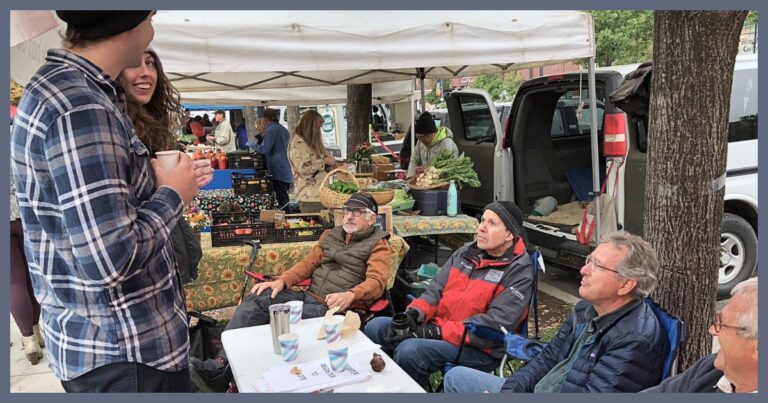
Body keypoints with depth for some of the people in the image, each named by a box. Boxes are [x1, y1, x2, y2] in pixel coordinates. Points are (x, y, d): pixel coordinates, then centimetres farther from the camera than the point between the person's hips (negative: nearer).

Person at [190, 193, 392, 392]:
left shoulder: (378, 244, 1)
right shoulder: (330, 235, 21)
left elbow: (377, 282, -14)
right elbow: (308, 263, 15)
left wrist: (350, 295, -34)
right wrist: (282, 281, -3)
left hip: (335, 308, -6)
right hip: (308, 296, 7)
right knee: (258, 299, -18)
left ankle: (222, 374, -24)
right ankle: (219, 366, -24)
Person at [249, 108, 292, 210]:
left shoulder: (270, 130, -10)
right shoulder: (284, 129, 16)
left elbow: (265, 149, -15)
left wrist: (253, 146, 1)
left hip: (277, 171, -8)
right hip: (286, 171, 8)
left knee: (282, 201, -6)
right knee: (284, 199, 13)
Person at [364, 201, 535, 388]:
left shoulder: (520, 271, -12)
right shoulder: (467, 252, 9)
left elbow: (496, 324, -21)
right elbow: (436, 289, 11)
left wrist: (437, 332, -24)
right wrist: (414, 312, -12)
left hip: (479, 347, -7)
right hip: (437, 327, 7)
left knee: (409, 351, -29)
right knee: (376, 328, -3)